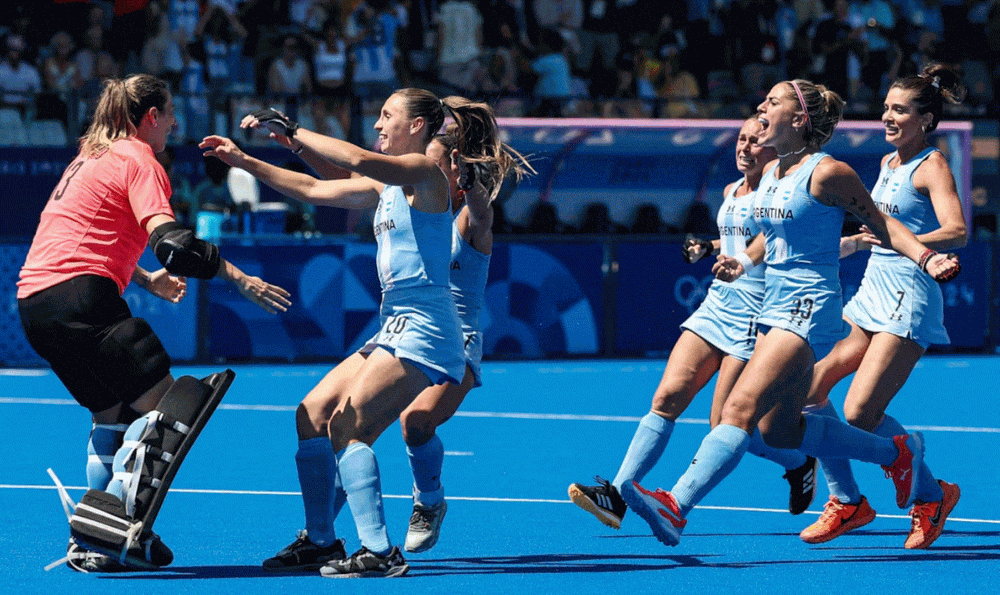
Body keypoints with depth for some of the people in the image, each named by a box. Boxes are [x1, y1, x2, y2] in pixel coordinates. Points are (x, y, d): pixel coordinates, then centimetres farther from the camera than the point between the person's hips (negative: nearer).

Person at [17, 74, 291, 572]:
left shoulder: (94, 156, 25)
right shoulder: (138, 161, -3)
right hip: (81, 296, -10)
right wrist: (239, 279, -15)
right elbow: (169, 241, -17)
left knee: (114, 416, 18)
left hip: (35, 301, 10)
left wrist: (148, 281, 48)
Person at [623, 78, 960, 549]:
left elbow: (881, 224, -4)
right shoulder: (771, 174, 11)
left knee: (740, 409, -21)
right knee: (778, 430, 13)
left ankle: (675, 508, -33)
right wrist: (743, 265, 12)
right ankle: (896, 453, 28)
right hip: (775, 309, 10)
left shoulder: (826, 173, -12)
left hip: (809, 311, -10)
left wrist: (927, 259, -17)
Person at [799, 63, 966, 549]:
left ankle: (932, 496, 5)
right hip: (871, 292, 8)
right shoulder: (888, 162, 15)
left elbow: (956, 232, -25)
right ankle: (847, 501, 12)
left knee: (860, 412, -16)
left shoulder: (932, 166, -9)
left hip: (908, 300, -8)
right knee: (809, 387, -1)